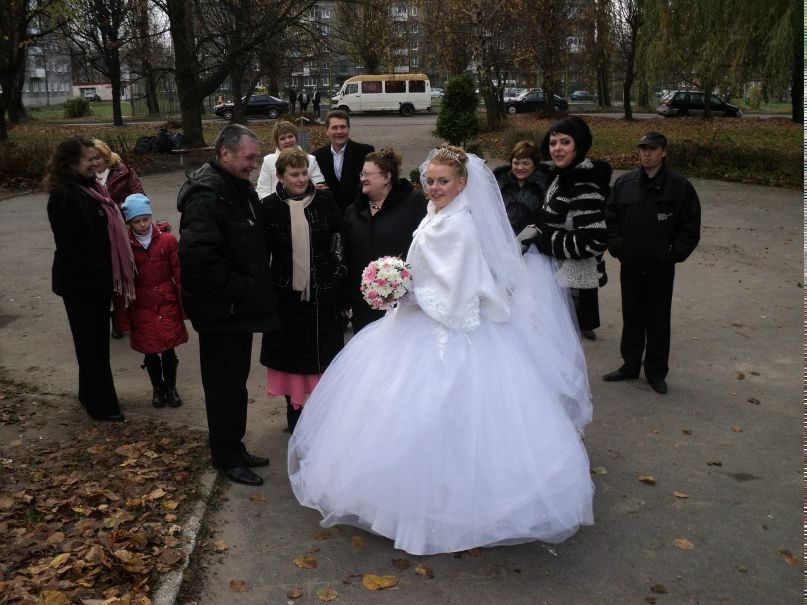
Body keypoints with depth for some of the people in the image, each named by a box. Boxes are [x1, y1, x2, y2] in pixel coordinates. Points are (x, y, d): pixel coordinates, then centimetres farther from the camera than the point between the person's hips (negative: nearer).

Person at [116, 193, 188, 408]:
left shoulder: (167, 241, -4)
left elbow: (179, 275, 0)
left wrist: (183, 305, -1)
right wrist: (123, 317, 0)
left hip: (167, 306, 0)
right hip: (141, 309, 0)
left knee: (169, 349, 5)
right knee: (149, 352, 9)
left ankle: (171, 388, 24)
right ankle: (157, 388, 29)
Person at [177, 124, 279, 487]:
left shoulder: (240, 190, 12)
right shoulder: (206, 197, -21)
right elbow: (198, 256, -31)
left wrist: (254, 288, 13)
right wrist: (239, 289, -23)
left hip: (240, 307, 9)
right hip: (220, 311, -9)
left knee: (236, 382, 19)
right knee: (224, 385, 4)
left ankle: (234, 449, 33)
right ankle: (227, 457, 20)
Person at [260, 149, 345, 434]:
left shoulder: (324, 200, -2)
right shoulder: (269, 207, -4)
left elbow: (341, 238, 6)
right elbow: (262, 252, -1)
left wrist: (339, 270, -3)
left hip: (323, 292, 1)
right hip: (286, 293, -1)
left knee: (324, 351, 11)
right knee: (290, 353, 11)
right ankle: (293, 409, 28)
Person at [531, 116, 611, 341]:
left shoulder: (585, 188, -23)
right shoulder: (563, 175, 6)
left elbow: (593, 242, -29)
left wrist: (540, 238, -24)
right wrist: (538, 233, 5)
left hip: (574, 279, -9)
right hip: (562, 271, 9)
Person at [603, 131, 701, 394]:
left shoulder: (680, 186, -5)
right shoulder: (624, 183, 3)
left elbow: (690, 227, -1)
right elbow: (610, 218, 11)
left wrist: (673, 254, -8)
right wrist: (616, 247, 1)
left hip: (661, 269, -2)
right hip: (630, 266, 3)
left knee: (658, 322, 7)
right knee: (631, 318, 14)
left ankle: (656, 372, 20)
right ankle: (630, 366, 28)